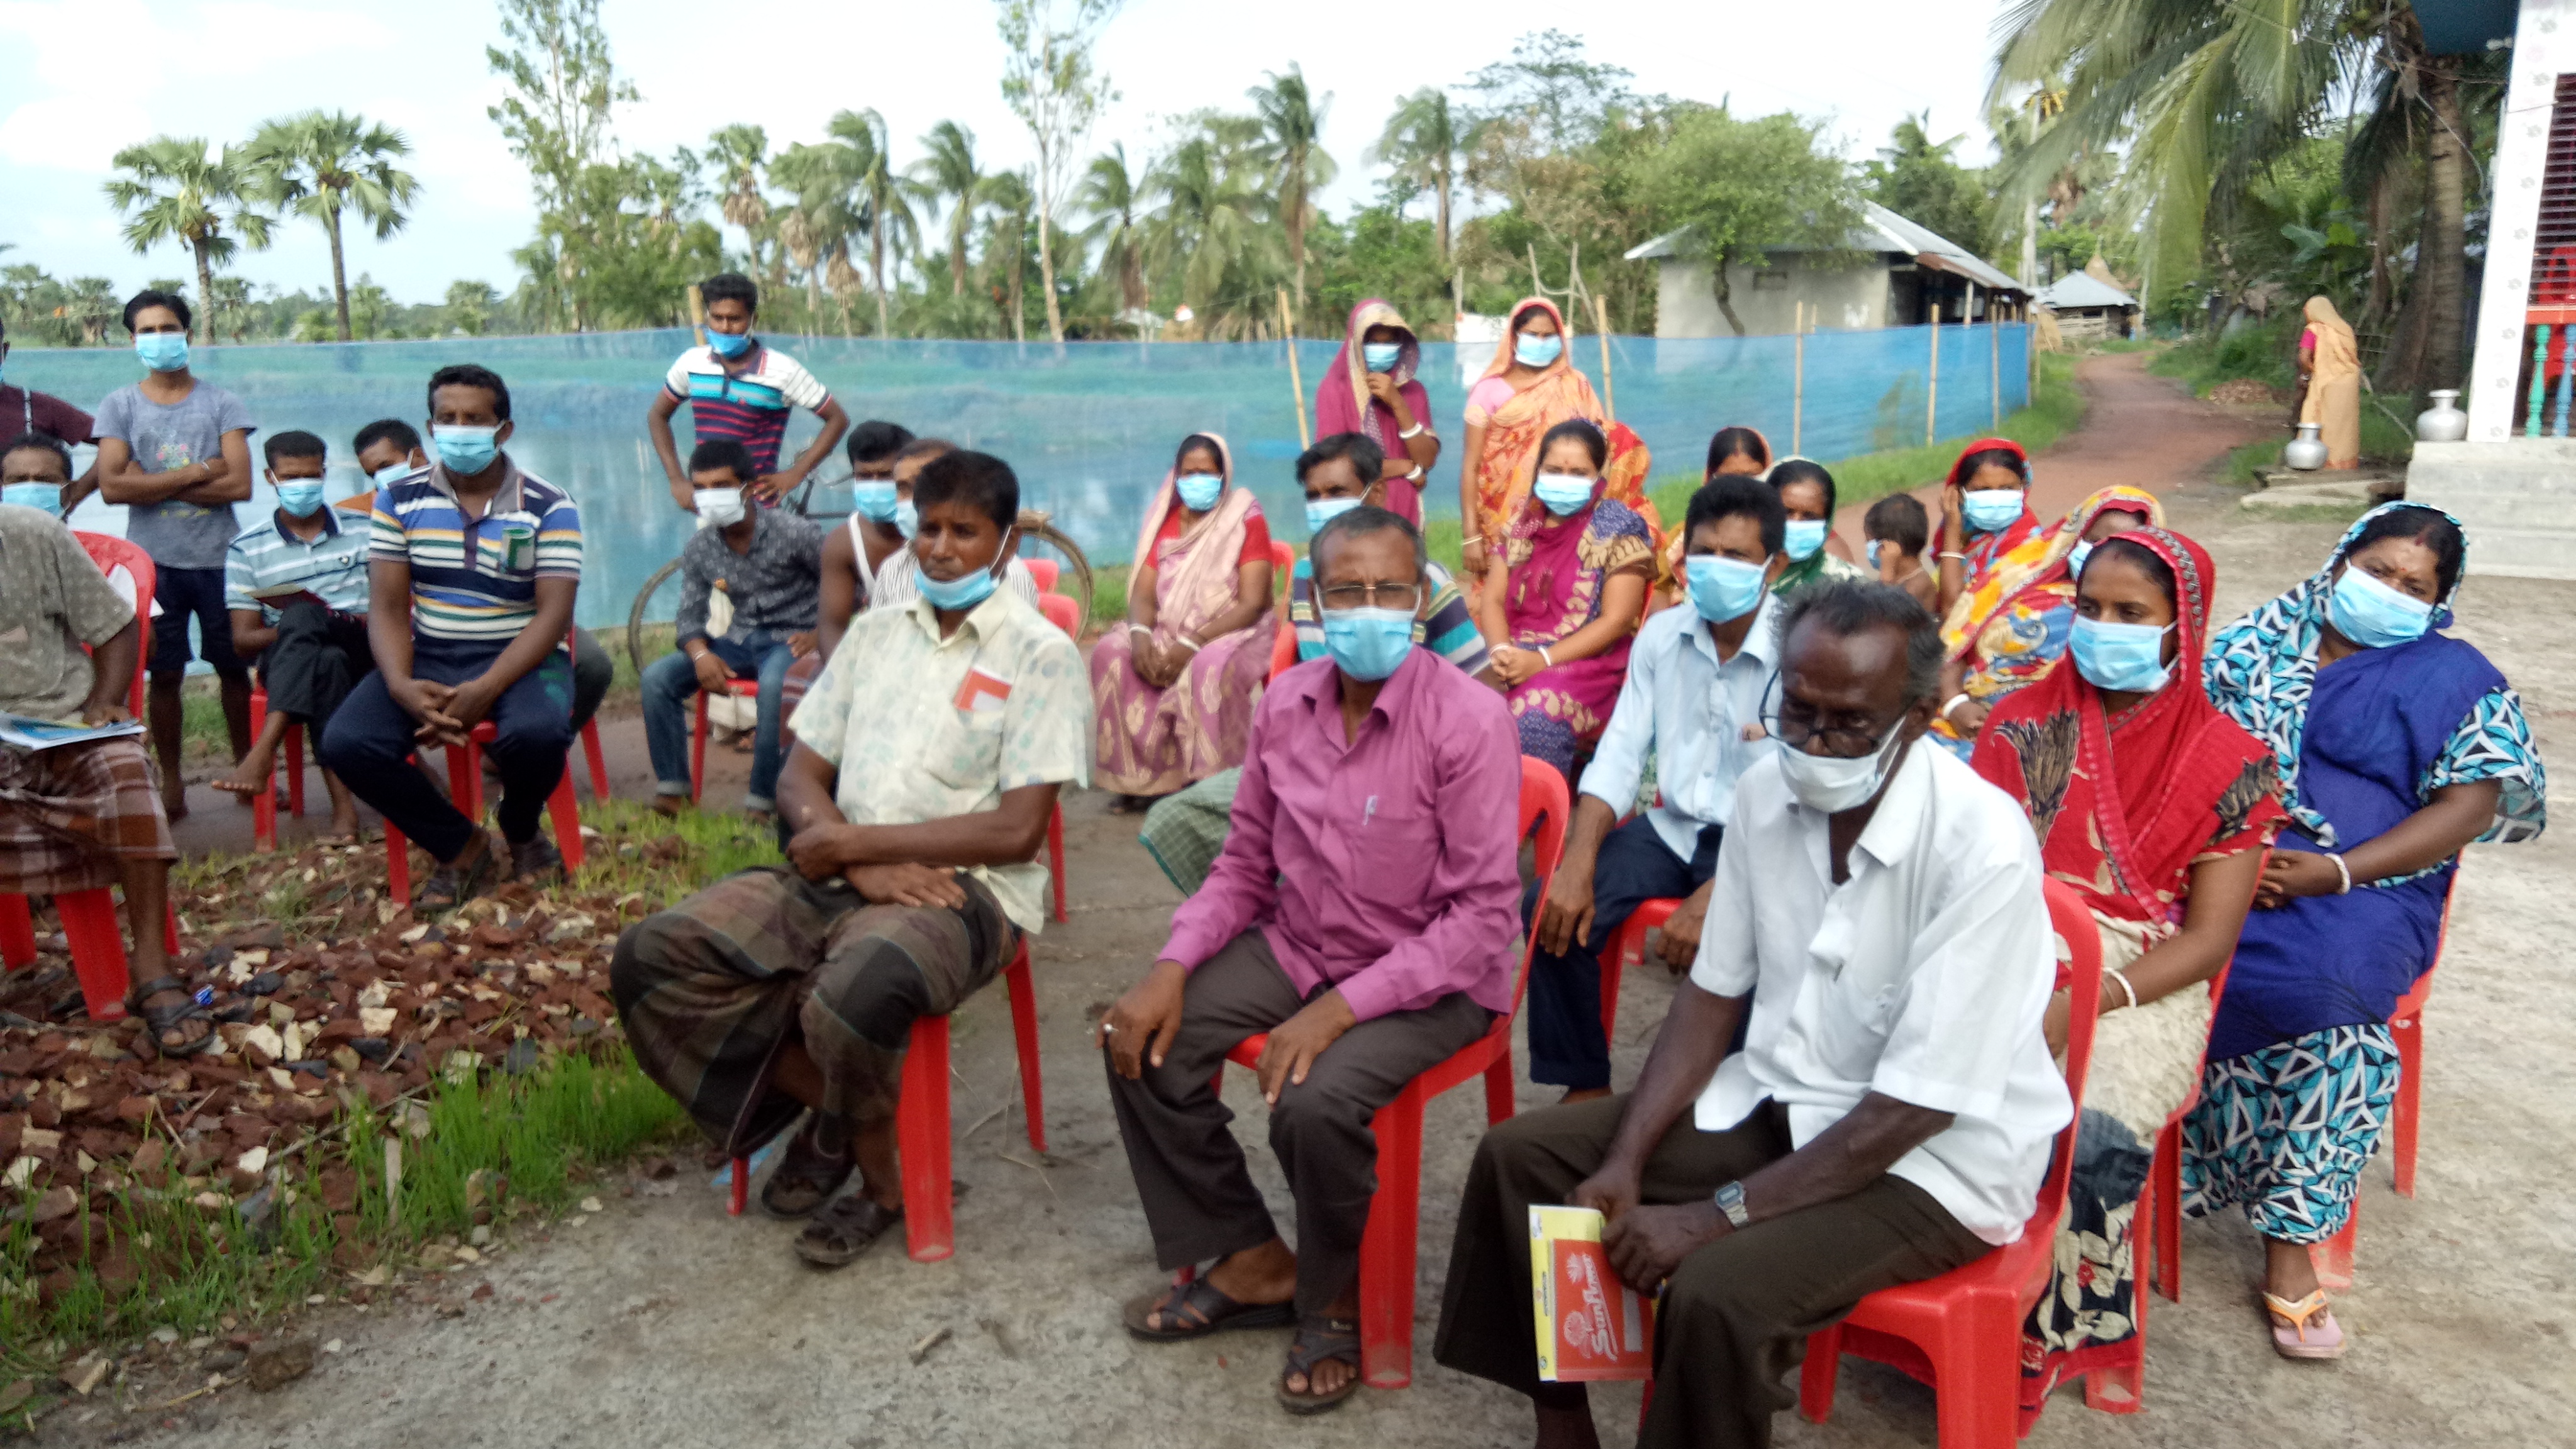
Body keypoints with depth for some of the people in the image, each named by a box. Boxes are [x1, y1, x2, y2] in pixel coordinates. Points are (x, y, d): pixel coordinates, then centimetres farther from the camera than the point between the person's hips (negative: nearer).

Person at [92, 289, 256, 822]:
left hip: (219, 558, 0)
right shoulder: (120, 405, 3)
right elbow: (111, 486, -9)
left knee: (234, 667, 8)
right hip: (154, 561, 0)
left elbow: (240, 484, -9)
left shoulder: (220, 403, 2)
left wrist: (153, 484, -10)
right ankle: (171, 782, 12)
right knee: (165, 674, 4)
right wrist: (197, 473, -12)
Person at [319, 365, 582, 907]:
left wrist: (484, 691, -25)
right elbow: (387, 608, 1)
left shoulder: (549, 507, -4)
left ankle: (521, 832, 2)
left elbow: (553, 614, -12)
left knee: (535, 732, -36)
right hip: (428, 658, 3)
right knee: (346, 743, -22)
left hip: (521, 659, -3)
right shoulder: (399, 500, 6)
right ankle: (462, 846, 1)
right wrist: (402, 686, -20)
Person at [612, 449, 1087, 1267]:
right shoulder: (874, 632, 14)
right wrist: (862, 862, -10)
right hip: (841, 874, 6)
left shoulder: (1040, 654, -4)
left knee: (851, 1002, -36)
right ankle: (829, 1107, 8)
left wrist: (853, 842, -10)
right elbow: (799, 778, 11)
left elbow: (1016, 831, -12)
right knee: (652, 959, -10)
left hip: (967, 888, -6)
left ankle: (880, 1180, -3)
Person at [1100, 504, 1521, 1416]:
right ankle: (1253, 1263, 12)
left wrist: (1340, 1008, -27)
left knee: (1315, 1101, -30)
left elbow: (1483, 914, -20)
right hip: (1296, 943, 6)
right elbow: (1245, 866, 7)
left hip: (1433, 974, -6)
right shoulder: (1285, 703, -2)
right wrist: (1173, 967, -9)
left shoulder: (1469, 719, -20)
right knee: (1142, 1040, -8)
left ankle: (1333, 1300, 5)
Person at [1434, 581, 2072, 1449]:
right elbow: (1713, 994, 2)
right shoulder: (1766, 795, -5)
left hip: (1936, 1155, -6)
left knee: (1717, 1289, -31)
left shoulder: (1983, 850, -25)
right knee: (1521, 1155, -3)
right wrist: (1625, 1161, -9)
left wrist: (1718, 1213, -25)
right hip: (1777, 1099, 7)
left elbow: (1916, 1107, -24)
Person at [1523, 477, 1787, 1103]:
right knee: (1555, 910, -17)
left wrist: (1713, 898, -30)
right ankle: (1585, 1085, 1)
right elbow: (1618, 756, 1)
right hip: (1671, 828, 5)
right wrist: (1578, 864, -14)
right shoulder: (1662, 635, 3)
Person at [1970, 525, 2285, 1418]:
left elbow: (2209, 938, -4)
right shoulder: (2024, 722, 8)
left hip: (2143, 977, -2)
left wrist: (2084, 1003, -18)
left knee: (2103, 1132, -31)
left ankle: (2035, 1342, -7)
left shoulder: (2227, 760, 0)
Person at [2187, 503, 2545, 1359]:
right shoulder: (2265, 638, 16)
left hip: (2364, 887, -1)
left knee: (2330, 981, -34)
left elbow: (2469, 806, 0)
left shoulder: (2455, 678, 11)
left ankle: (2290, 1244, -22)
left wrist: (2337, 873, -15)